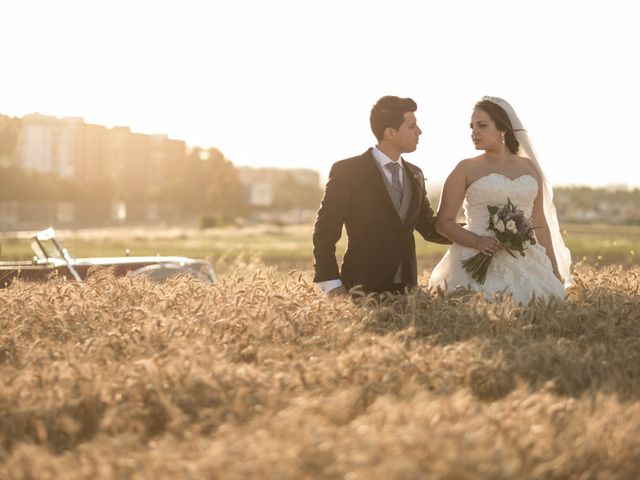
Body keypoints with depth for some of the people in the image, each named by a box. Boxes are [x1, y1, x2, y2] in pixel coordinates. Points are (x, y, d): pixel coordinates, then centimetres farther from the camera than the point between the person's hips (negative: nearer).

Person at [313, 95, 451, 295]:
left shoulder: (415, 174, 13)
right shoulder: (347, 171, -6)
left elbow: (429, 227, 19)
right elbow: (325, 231, -6)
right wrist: (332, 286, -14)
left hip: (406, 287, 5)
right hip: (362, 288, -5)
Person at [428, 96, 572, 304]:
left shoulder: (528, 167, 11)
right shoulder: (466, 169, 2)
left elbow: (539, 224, 15)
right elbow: (443, 221, 1)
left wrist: (555, 271, 11)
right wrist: (476, 241, -16)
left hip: (525, 262, 3)